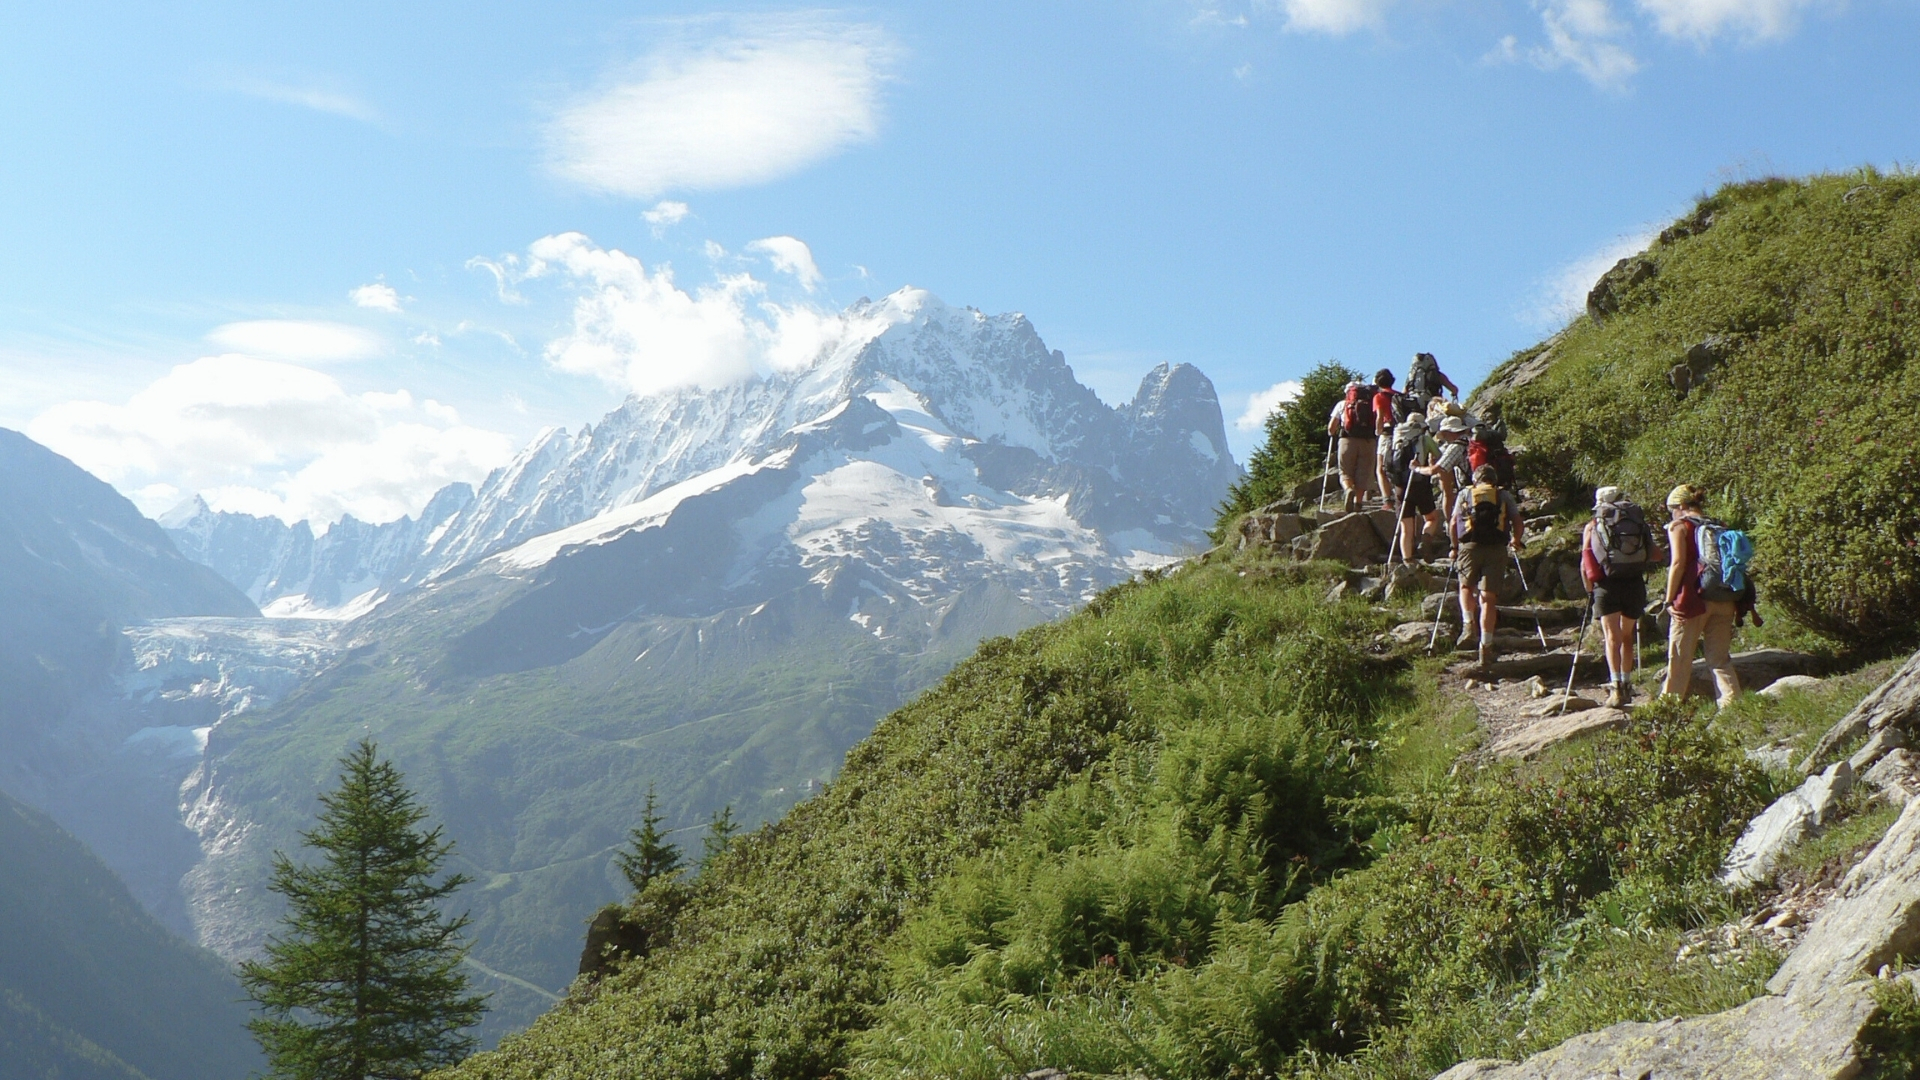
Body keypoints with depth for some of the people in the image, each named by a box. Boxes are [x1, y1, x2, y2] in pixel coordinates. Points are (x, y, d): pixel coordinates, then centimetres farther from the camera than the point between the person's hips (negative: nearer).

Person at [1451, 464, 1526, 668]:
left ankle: (1468, 624, 0)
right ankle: (1486, 647, 0)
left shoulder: (1465, 494, 18)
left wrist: (1455, 547, 25)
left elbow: (1453, 525, 11)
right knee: (1488, 598, 4)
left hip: (1470, 546, 0)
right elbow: (1519, 525, 11)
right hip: (1497, 549, 0)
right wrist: (1517, 542, 30)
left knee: (1466, 586, 23)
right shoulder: (1505, 496, 19)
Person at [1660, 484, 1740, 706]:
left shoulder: (1679, 526, -1)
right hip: (1722, 601, 5)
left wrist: (1669, 599, -7)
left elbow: (1678, 563, -11)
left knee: (1679, 658, 3)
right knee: (1720, 658, 8)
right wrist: (1732, 601, 14)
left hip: (1693, 598, -5)